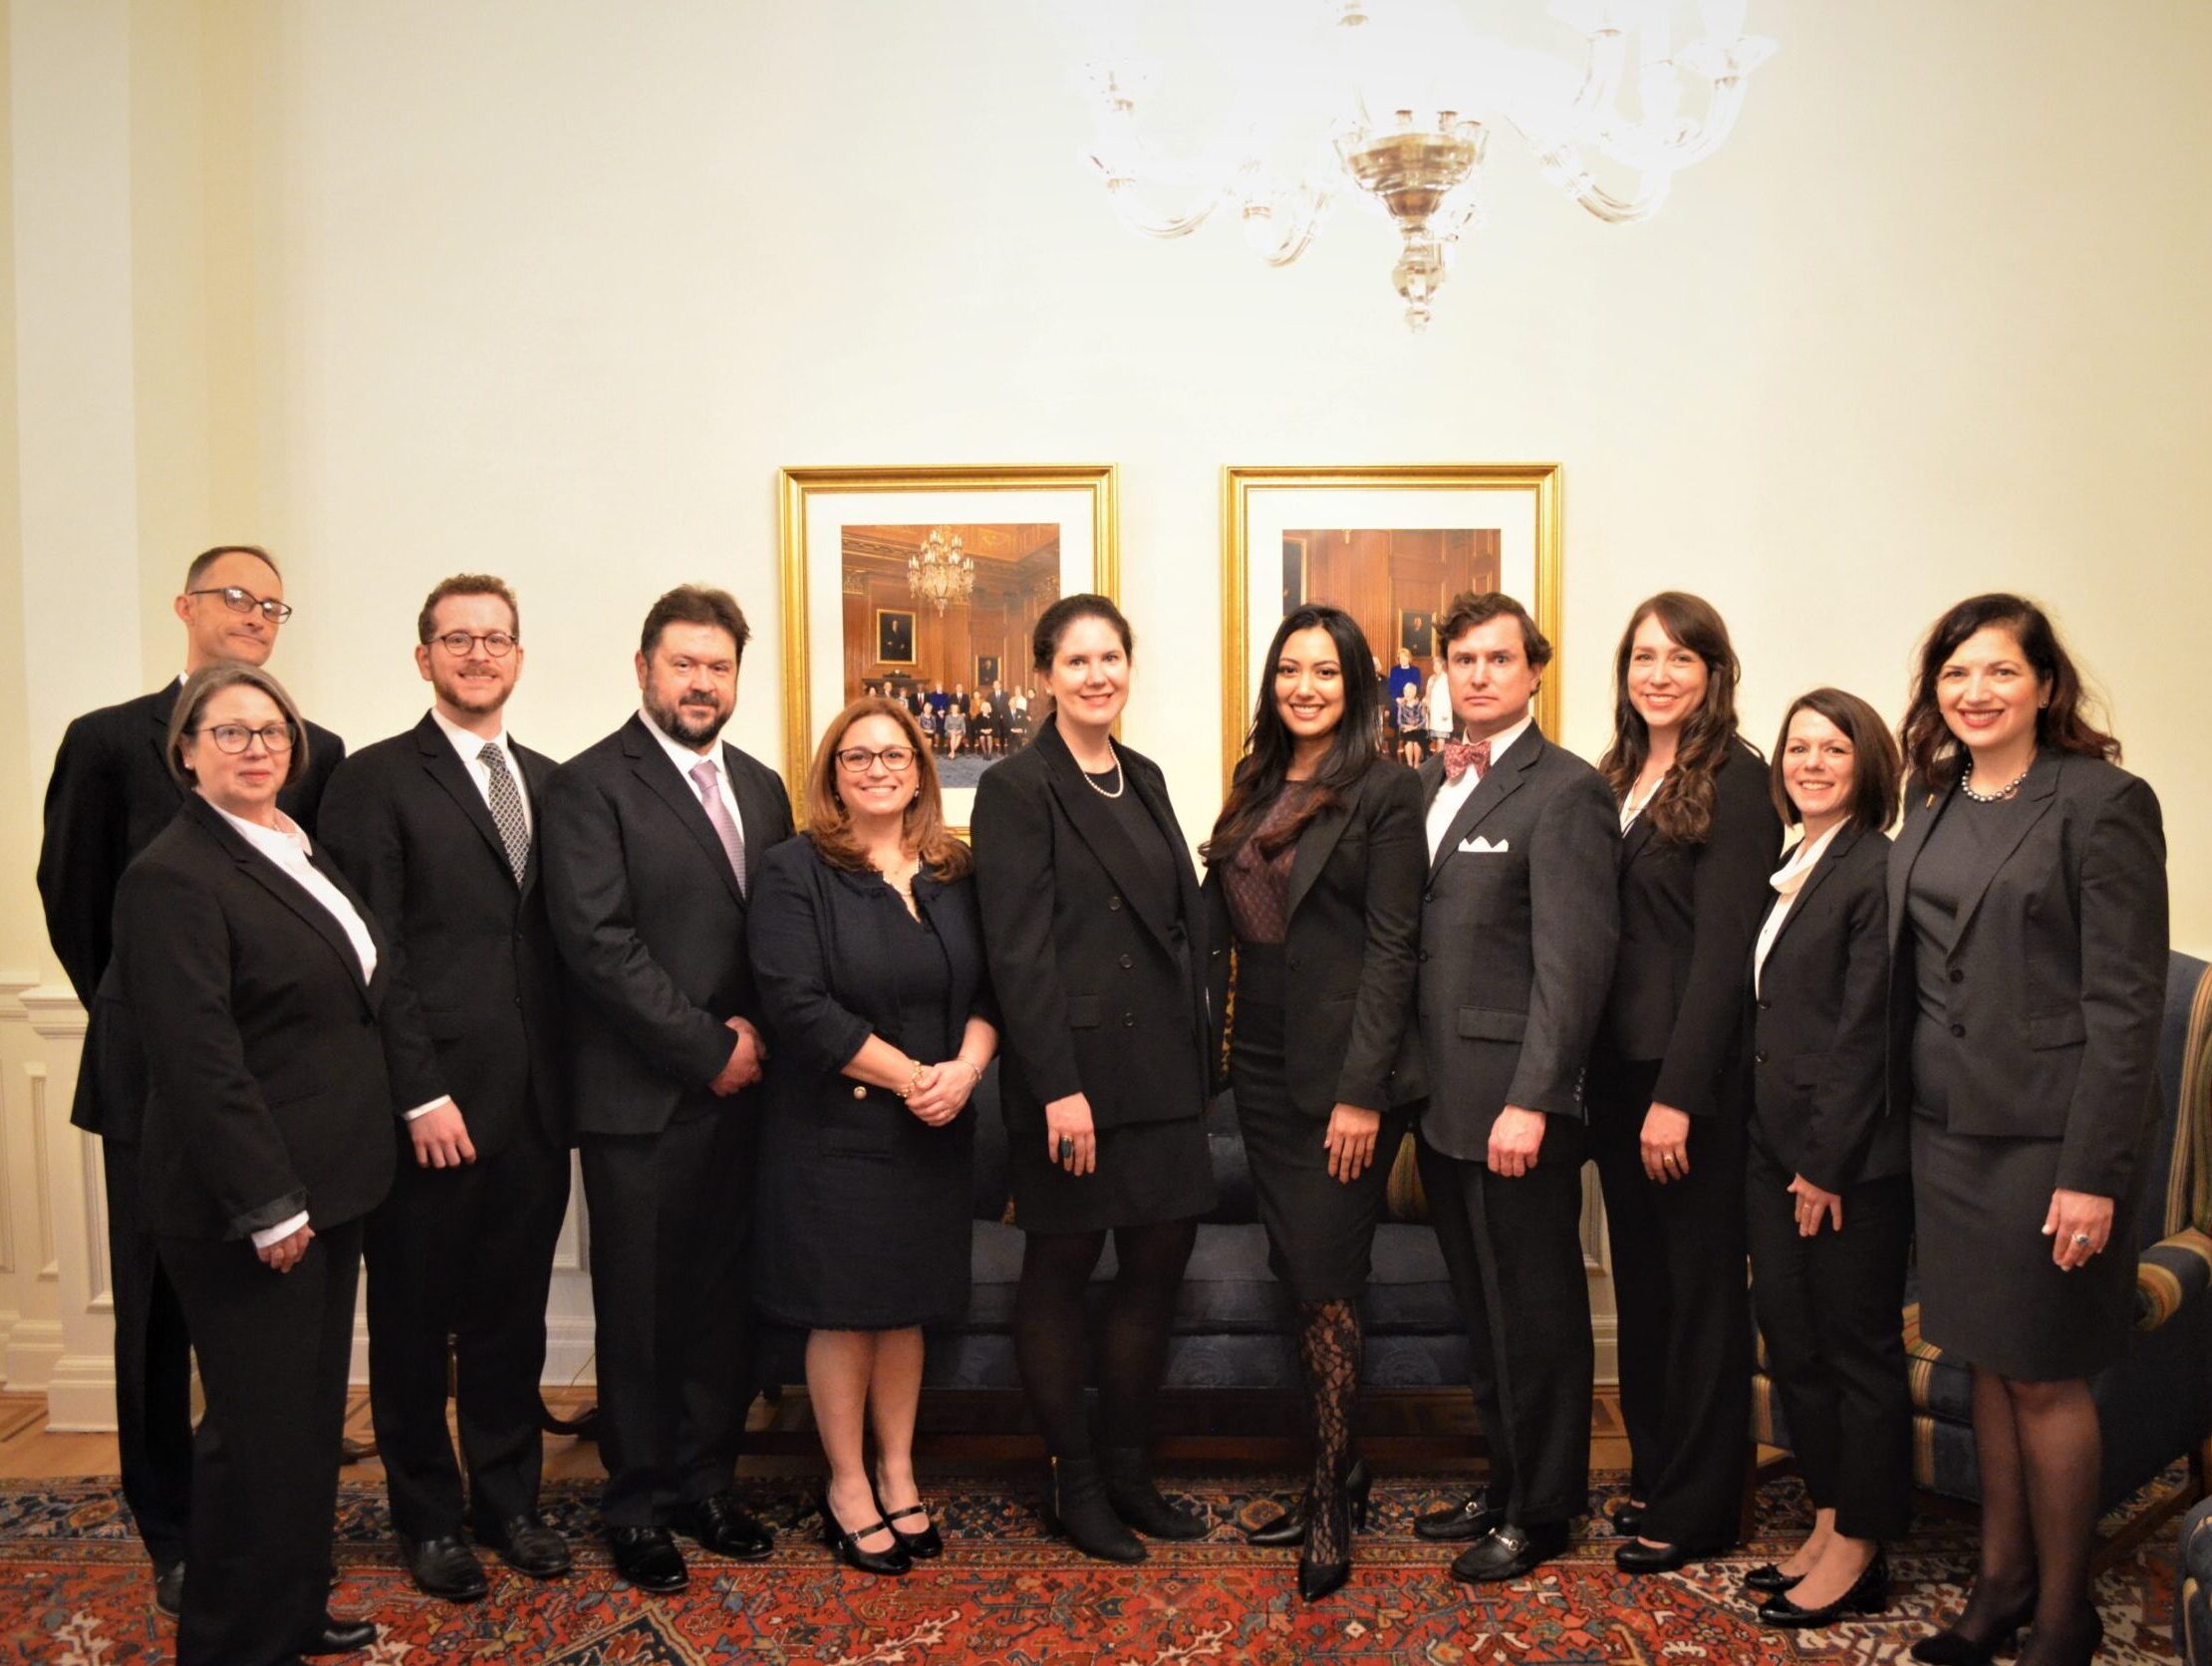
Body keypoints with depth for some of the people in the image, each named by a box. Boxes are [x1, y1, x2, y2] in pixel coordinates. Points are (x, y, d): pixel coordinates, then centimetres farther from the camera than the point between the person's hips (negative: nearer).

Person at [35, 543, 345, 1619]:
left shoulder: (317, 753, 4)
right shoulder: (108, 741, 0)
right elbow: (73, 903, 5)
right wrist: (134, 1020, 7)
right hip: (156, 1077, -1)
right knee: (156, 1315, 9)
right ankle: (172, 1537, 23)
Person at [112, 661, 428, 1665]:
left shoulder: (305, 855, 12)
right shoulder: (173, 876, -16)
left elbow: (379, 986, 17)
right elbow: (199, 1058, -21)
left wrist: (421, 1093, 10)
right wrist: (267, 1205, -21)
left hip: (330, 1184, 9)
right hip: (245, 1206, -9)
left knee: (312, 1410, 19)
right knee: (260, 1428, 2)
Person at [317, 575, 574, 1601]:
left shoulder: (549, 782, 12)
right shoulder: (373, 781, -4)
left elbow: (561, 939, 11)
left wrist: (569, 1079, 3)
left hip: (534, 1103, 4)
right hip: (430, 1110, -4)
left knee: (512, 1316, 14)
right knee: (414, 1322, 10)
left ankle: (508, 1500, 30)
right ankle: (428, 1518, 27)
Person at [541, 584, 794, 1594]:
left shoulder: (760, 788, 13)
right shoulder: (590, 785, -6)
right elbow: (598, 943, -14)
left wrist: (759, 1031, -4)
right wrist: (708, 1051, -13)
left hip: (740, 1092, 5)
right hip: (642, 1098, -5)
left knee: (724, 1301, 12)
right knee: (640, 1312, 7)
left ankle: (705, 1483, 28)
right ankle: (640, 1507, 22)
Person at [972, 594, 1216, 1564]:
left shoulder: (1144, 781, 14)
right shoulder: (1017, 789, -7)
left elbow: (1182, 924, 14)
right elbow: (1018, 950, -13)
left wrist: (1194, 1064, 10)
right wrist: (1058, 1087, -18)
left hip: (1161, 1073, 7)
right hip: (1071, 1073, -7)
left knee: (1159, 1262, 10)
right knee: (1060, 1271, 6)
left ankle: (1127, 1470, 26)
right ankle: (1071, 1482, 21)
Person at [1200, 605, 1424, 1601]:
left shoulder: (1387, 792, -7)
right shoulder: (1254, 790, 12)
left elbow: (1391, 948, -12)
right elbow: (1219, 926, 11)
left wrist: (1361, 1091, -17)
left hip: (1339, 1070, -6)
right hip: (1261, 1066, 6)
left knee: (1326, 1280, -2)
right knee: (1298, 1275, 13)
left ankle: (1332, 1508, 11)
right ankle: (1334, 1471, 26)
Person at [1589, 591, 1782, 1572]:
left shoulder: (1733, 781, -10)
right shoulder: (1614, 779, 11)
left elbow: (1722, 946, -15)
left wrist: (1680, 1094, -18)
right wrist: (1597, 1076, 5)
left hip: (1692, 1070, -7)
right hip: (1617, 1064, 7)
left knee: (1699, 1284, 5)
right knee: (1640, 1278, 15)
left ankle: (1694, 1508, 18)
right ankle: (1652, 1476, 29)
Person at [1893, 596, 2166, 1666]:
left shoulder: (2103, 802, -10)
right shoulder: (1933, 802, 9)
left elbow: (2125, 999, -13)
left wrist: (2093, 1172, -16)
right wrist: (1892, 1112, 6)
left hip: (2044, 1131, -6)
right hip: (1944, 1125, 6)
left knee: (2043, 1375, 4)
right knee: (1985, 1359, 15)